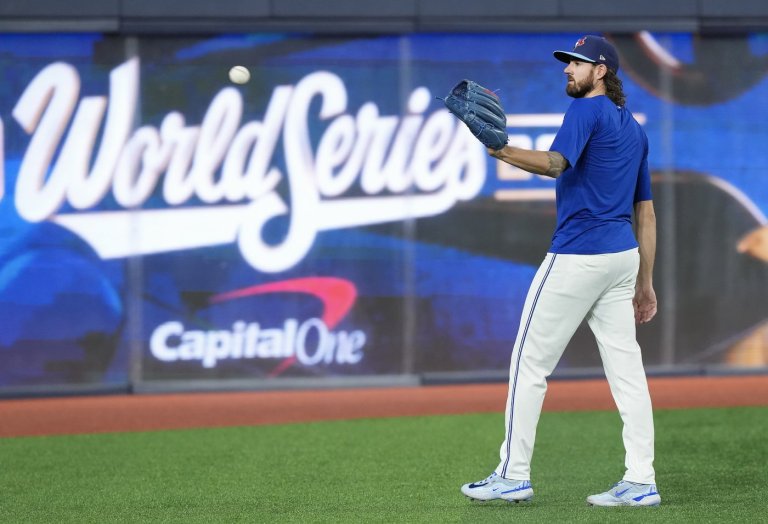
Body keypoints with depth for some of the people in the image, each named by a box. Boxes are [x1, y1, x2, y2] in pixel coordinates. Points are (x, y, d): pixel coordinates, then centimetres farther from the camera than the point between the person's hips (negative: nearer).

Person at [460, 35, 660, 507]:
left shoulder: (588, 110, -7)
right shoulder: (634, 128, 20)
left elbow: (555, 163, -26)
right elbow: (646, 211, 20)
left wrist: (502, 151, -38)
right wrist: (645, 283, 20)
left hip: (577, 253, -8)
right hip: (623, 254, 8)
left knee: (531, 361, 0)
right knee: (626, 366, 4)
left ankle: (514, 475, 2)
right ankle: (641, 482, -1)